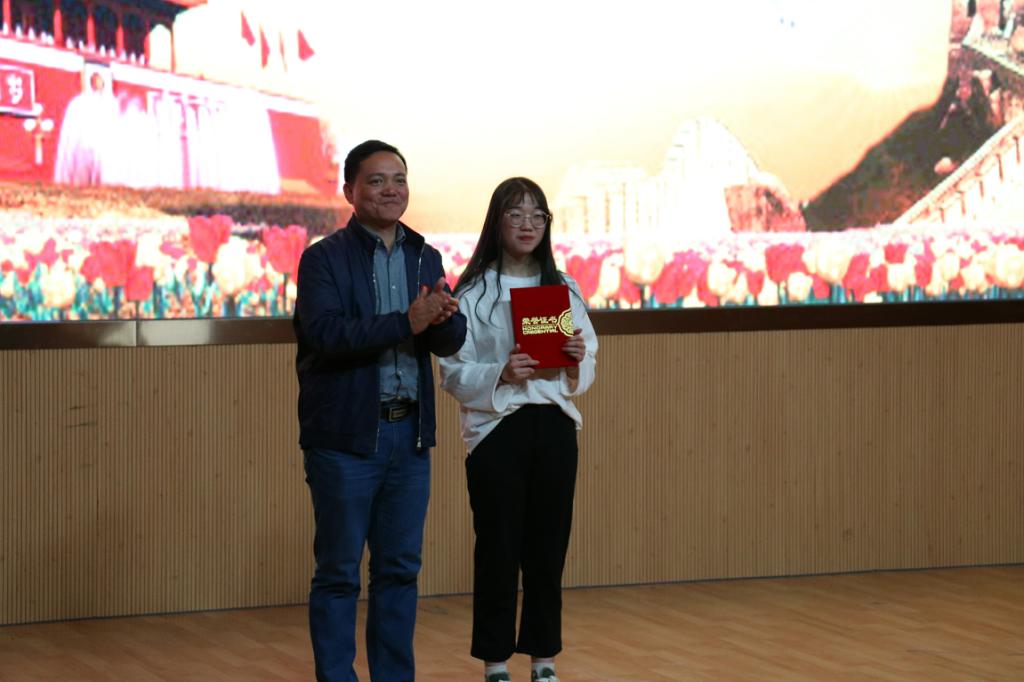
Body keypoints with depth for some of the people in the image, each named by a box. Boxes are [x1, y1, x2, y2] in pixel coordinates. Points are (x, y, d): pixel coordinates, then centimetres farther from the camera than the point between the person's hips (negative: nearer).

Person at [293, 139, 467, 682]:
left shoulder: (425, 259, 12)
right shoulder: (324, 259, -4)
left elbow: (452, 340, 3)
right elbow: (326, 332, -19)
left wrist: (443, 318, -20)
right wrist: (407, 321, -25)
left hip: (408, 434, 5)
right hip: (345, 438, -5)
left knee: (400, 570, 10)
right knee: (339, 572, 1)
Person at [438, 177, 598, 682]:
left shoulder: (563, 289, 10)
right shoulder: (472, 292, -3)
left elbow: (585, 375, 12)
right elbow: (453, 375, -6)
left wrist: (577, 361, -9)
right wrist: (500, 375, -21)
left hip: (555, 426, 4)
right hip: (497, 428, -3)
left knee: (548, 546, 5)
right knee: (498, 549, -1)